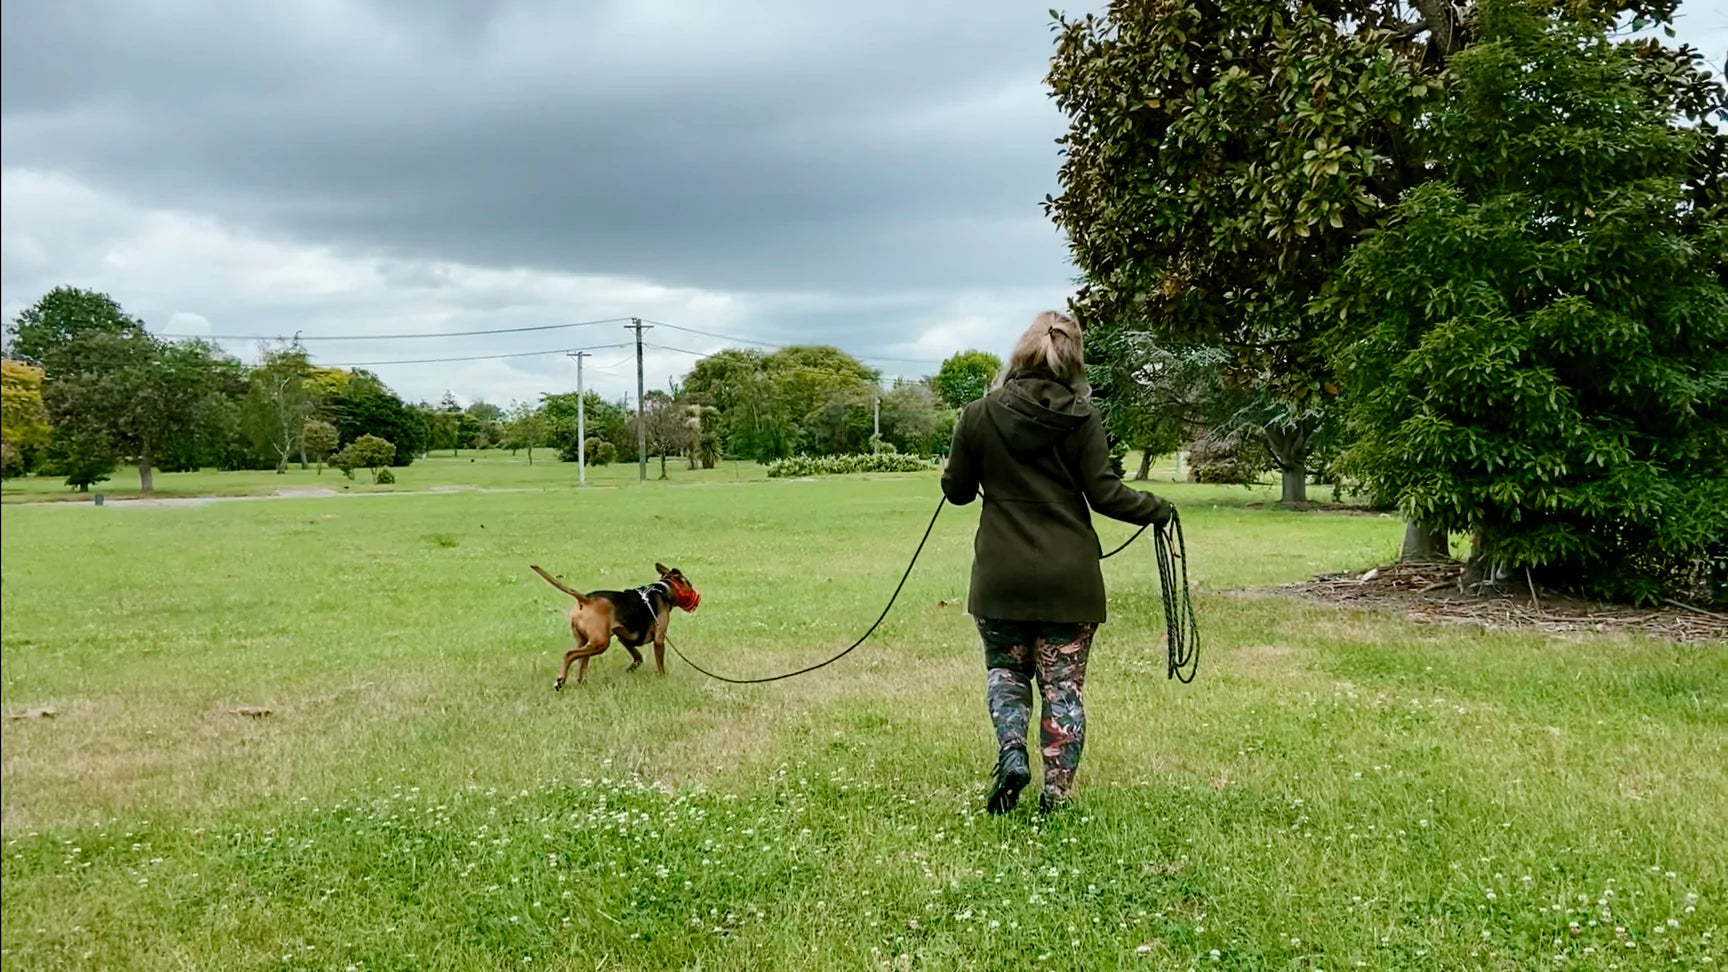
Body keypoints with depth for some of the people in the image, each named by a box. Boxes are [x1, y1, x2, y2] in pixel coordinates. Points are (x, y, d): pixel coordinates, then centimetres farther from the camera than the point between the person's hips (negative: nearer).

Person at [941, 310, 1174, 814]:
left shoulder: (978, 416, -2)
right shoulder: (1081, 420, -5)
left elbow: (957, 490, 5)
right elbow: (1103, 492, -7)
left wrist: (955, 468, 28)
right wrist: (1156, 509, 10)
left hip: (1001, 579, 1)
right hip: (1070, 578, 0)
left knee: (1005, 671, 19)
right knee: (1063, 685, 8)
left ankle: (1011, 751, -5)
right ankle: (1056, 797, 10)